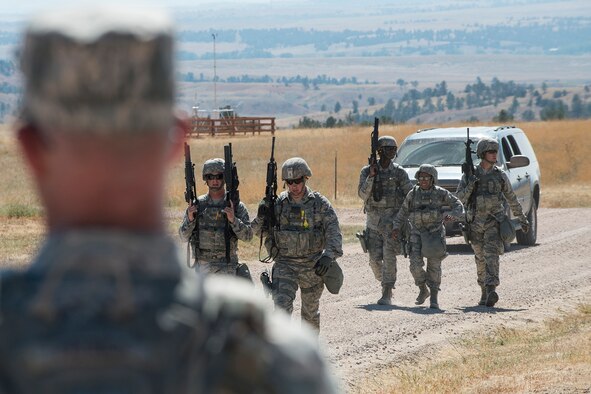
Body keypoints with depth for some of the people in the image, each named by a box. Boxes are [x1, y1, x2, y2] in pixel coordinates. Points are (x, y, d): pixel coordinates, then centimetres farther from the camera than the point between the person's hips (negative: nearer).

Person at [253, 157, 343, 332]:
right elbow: (260, 231, 7)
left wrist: (328, 256, -31)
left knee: (311, 311, 15)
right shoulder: (278, 203, 0)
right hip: (285, 265, 0)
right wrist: (261, 217, -16)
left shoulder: (320, 203, -6)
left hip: (312, 267, 0)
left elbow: (334, 233, -13)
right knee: (282, 306, -18)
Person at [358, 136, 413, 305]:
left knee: (389, 257, -11)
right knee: (375, 259, 0)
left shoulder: (399, 172, 0)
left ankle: (386, 294, -10)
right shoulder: (367, 171, 4)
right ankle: (384, 283, 25)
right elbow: (363, 194, -7)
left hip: (392, 220, -2)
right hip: (373, 220, 2)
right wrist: (371, 177, -19)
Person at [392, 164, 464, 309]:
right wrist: (396, 227, -1)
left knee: (434, 265, -6)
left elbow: (458, 206, 1)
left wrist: (451, 215, -19)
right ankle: (423, 290, 12)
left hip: (435, 232, -1)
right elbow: (403, 213, 12)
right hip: (417, 232, 1)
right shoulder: (413, 194, 5)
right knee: (415, 264, -11)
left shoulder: (440, 193, 0)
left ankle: (434, 297, 1)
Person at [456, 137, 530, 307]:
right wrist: (470, 186, -22)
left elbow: (512, 199, 14)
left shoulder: (500, 175, 5)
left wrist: (522, 218, 18)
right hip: (475, 222, 1)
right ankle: (484, 292, 22)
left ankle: (491, 290, -31)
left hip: (494, 221, -1)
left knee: (491, 254, -18)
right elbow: (460, 197, -4)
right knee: (480, 258, 9)